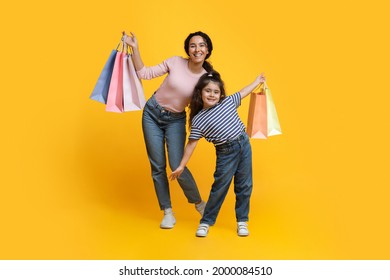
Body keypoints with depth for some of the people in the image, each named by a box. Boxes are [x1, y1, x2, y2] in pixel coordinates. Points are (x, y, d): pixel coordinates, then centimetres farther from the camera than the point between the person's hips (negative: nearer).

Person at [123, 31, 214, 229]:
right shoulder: (175, 62, -10)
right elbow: (144, 73, -5)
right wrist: (134, 48, -12)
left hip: (176, 120, -1)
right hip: (152, 113, 1)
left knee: (177, 166, -13)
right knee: (157, 166, 4)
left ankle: (199, 203, 14)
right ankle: (168, 212, 19)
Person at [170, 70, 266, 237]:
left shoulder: (228, 101, 1)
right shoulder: (198, 120, -10)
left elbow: (243, 92, 20)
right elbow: (191, 143, -8)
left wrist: (257, 81, 29)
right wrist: (182, 166, -8)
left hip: (244, 144, 4)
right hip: (226, 153, -4)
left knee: (244, 186, 9)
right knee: (220, 187, 0)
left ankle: (242, 221, 22)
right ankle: (206, 222, 15)